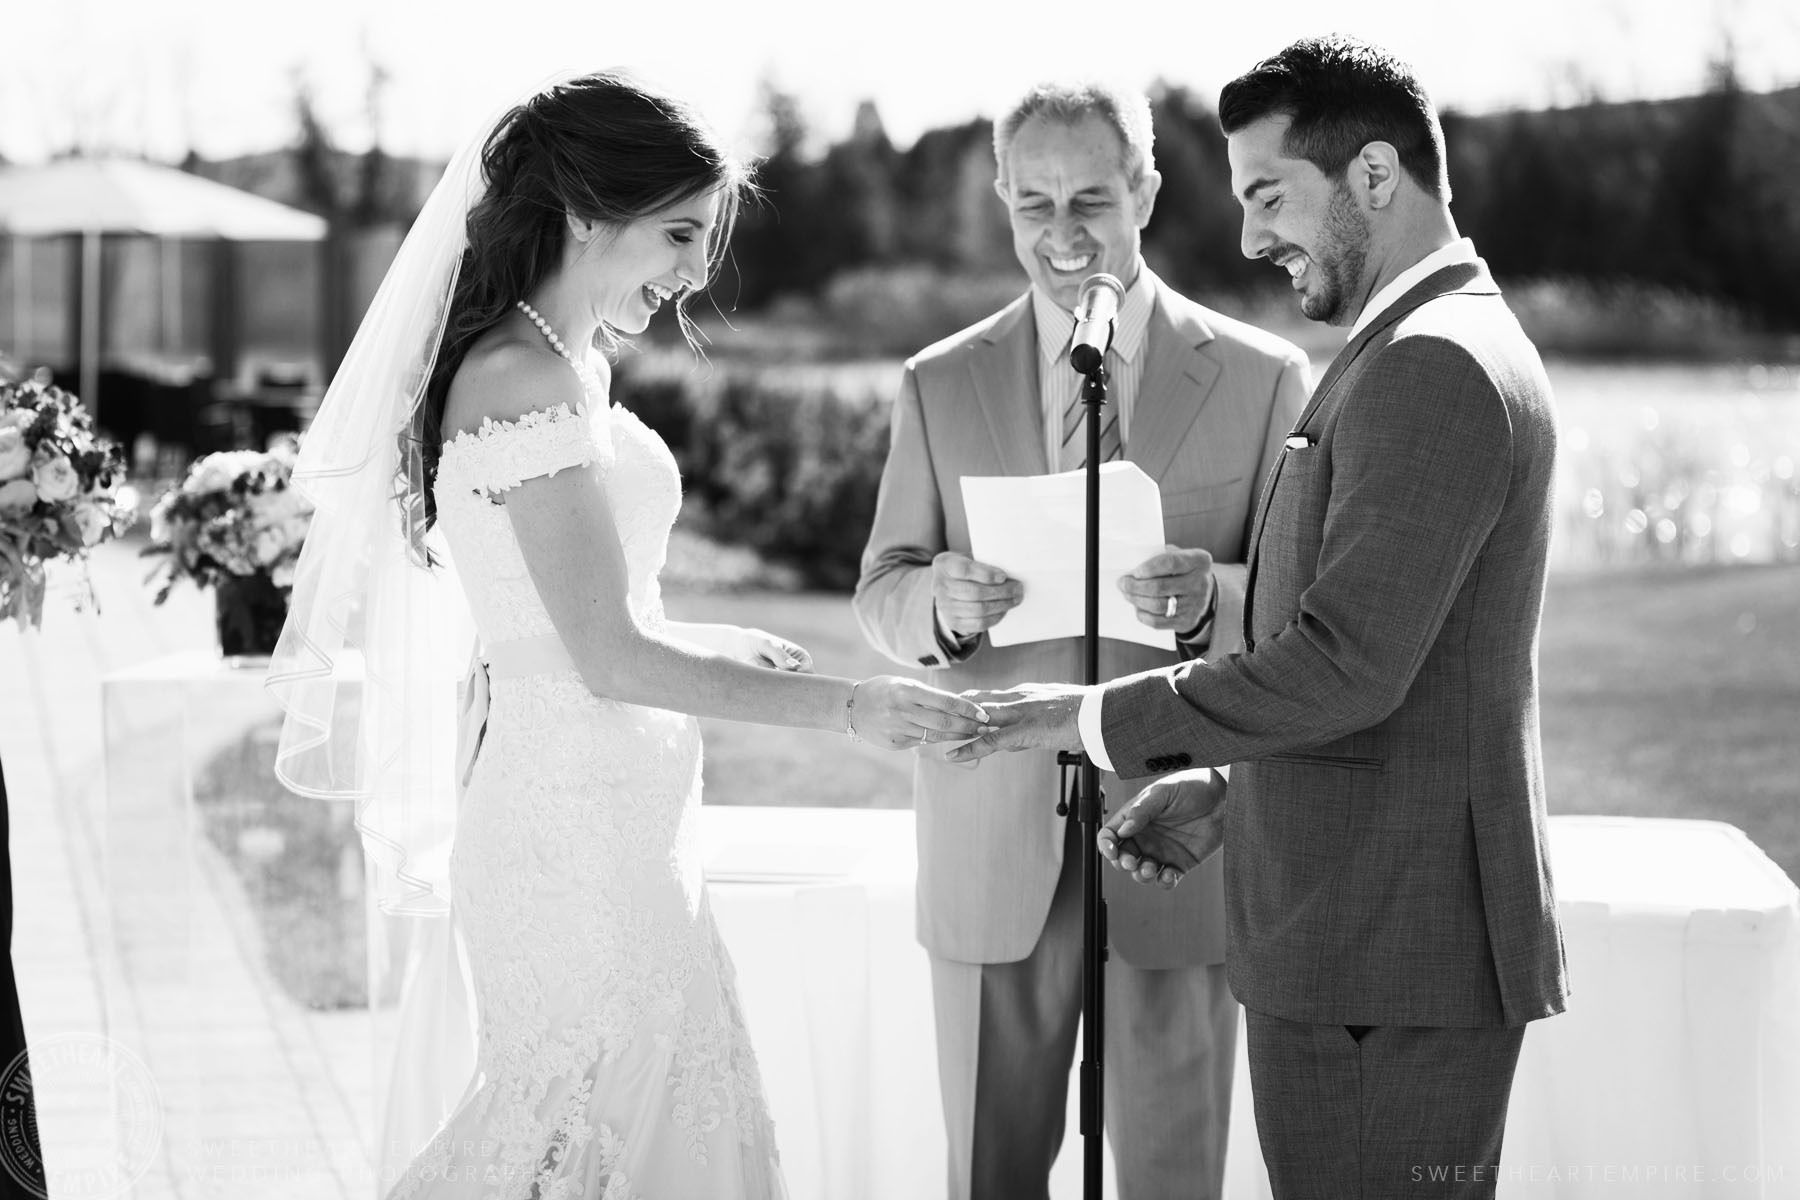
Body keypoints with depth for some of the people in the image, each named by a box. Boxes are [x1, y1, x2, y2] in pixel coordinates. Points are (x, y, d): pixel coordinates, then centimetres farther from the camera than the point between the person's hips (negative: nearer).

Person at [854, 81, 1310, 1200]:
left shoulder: (1262, 378, 1)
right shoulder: (941, 385, 7)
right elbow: (881, 594, 7)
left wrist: (1208, 600, -22)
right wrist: (942, 602, -17)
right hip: (993, 844, 2)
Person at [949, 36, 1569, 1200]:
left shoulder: (1435, 366, -16)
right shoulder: (1447, 348, 18)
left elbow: (1346, 661, -21)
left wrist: (1105, 720, -12)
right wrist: (1231, 793, 15)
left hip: (1388, 950, -10)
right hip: (1374, 936, 10)